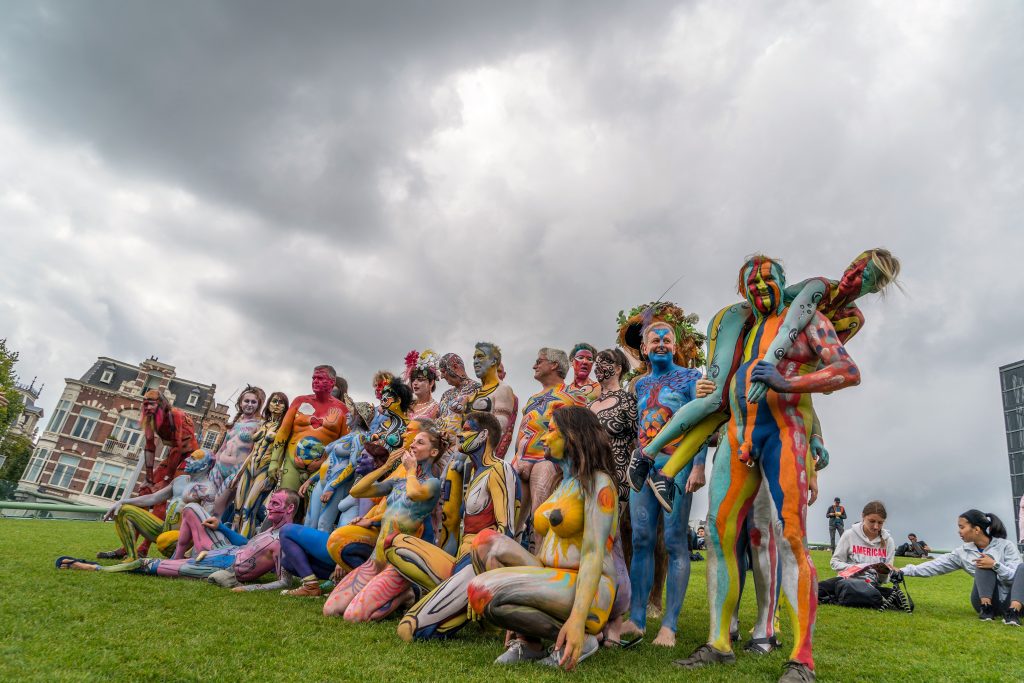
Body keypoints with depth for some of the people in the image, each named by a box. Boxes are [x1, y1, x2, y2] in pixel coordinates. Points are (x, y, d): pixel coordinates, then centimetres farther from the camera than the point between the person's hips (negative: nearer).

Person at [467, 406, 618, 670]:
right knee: (487, 541, -9)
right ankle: (526, 640, -8)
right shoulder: (561, 485, 18)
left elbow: (594, 553, -19)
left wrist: (578, 618, -30)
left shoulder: (598, 482, -8)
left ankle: (580, 638, -9)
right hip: (551, 585, 8)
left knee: (482, 590, -25)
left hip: (583, 592, -8)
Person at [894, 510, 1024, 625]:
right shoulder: (963, 552, 5)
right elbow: (936, 565, 1)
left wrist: (995, 565, -26)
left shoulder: (1006, 545, -2)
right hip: (989, 601, 1)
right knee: (984, 563, -22)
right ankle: (986, 608, -23)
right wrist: (903, 571, -6)